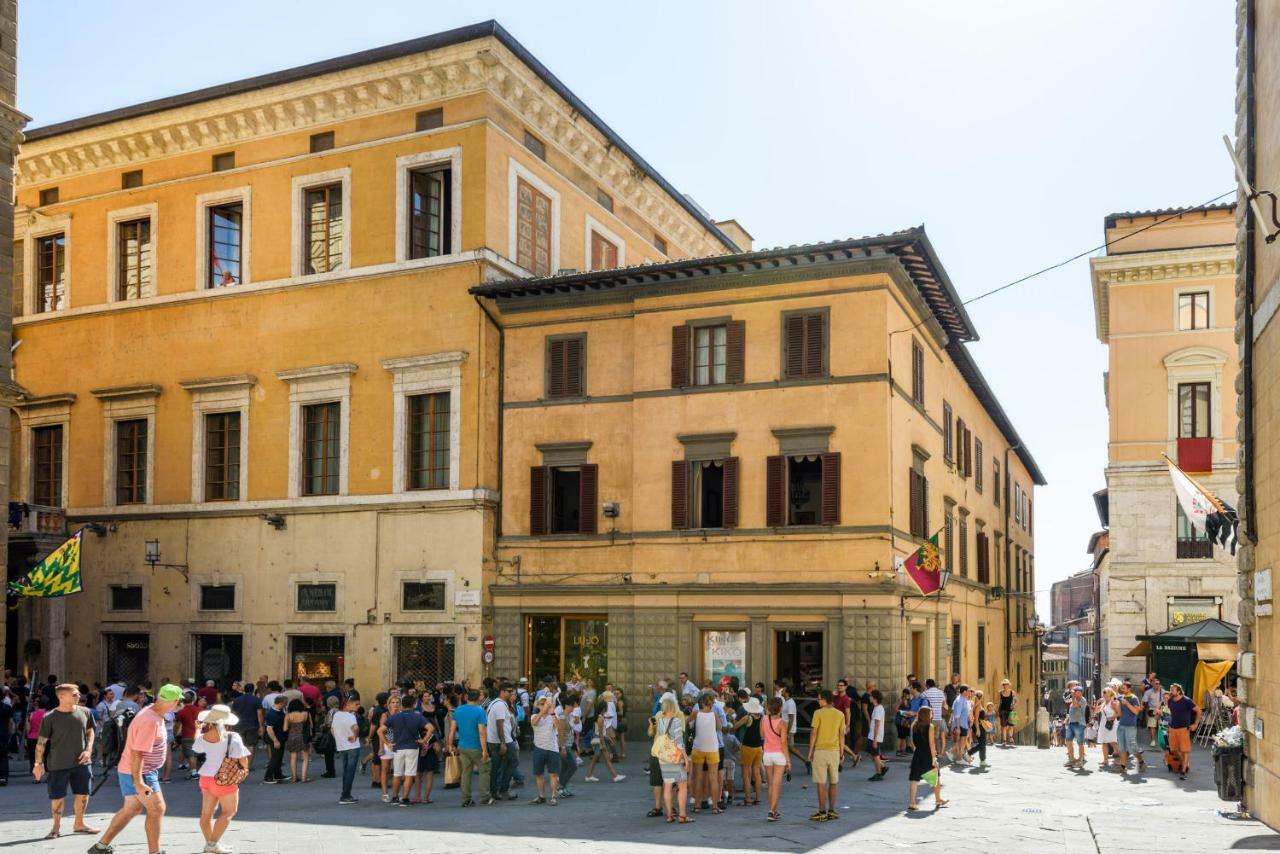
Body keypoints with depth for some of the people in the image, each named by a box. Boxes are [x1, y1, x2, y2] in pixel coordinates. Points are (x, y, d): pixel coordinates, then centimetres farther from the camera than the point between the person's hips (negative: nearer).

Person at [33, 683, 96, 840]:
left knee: (83, 794, 8)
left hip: (81, 762, 3)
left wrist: (88, 750, -2)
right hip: (58, 764, -3)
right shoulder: (50, 718, -11)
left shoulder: (85, 712, -1)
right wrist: (39, 763, -7)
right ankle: (56, 827, 23)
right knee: (57, 796, 3)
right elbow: (41, 742, -6)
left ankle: (79, 824, 27)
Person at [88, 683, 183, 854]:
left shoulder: (151, 712, 4)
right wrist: (138, 782, -30)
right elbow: (137, 752, -29)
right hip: (139, 773, -10)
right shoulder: (150, 721, -28)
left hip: (137, 771, 10)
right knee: (156, 809, -5)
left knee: (131, 809, 19)